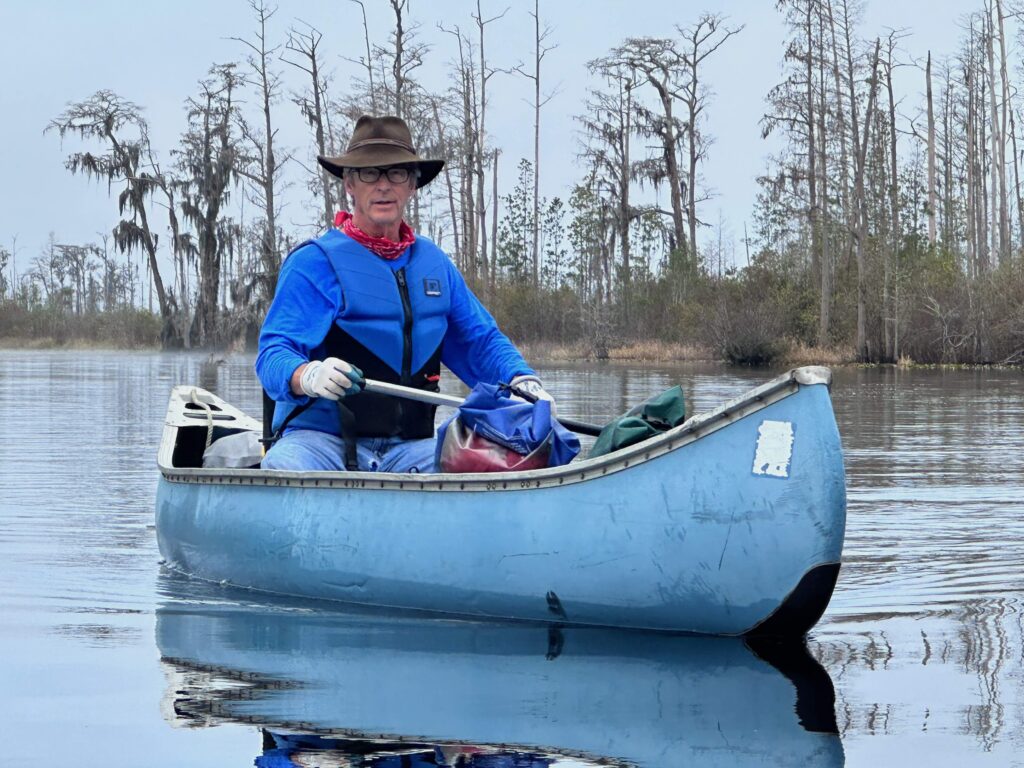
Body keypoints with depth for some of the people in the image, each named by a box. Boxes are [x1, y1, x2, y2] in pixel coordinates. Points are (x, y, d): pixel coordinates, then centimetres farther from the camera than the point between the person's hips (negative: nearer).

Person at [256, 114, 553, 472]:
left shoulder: (434, 262, 17)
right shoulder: (314, 263, -3)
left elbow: (480, 340, 24)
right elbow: (273, 353, -12)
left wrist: (523, 381, 3)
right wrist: (307, 375, -36)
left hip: (408, 447, 5)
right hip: (320, 439, -5)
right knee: (283, 470, -38)